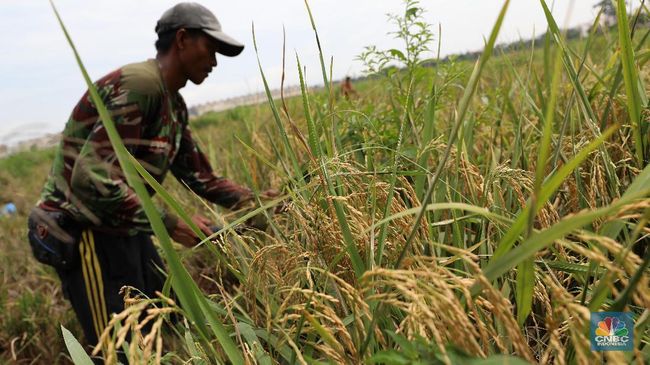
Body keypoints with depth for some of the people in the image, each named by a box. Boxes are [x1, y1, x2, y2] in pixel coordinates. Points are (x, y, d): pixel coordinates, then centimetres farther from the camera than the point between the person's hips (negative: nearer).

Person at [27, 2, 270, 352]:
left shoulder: (174, 104, 8)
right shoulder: (139, 84, -22)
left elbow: (200, 176, 12)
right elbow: (90, 178, -30)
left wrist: (256, 200, 3)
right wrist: (170, 224, -27)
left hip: (124, 229, 9)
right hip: (84, 233, -9)